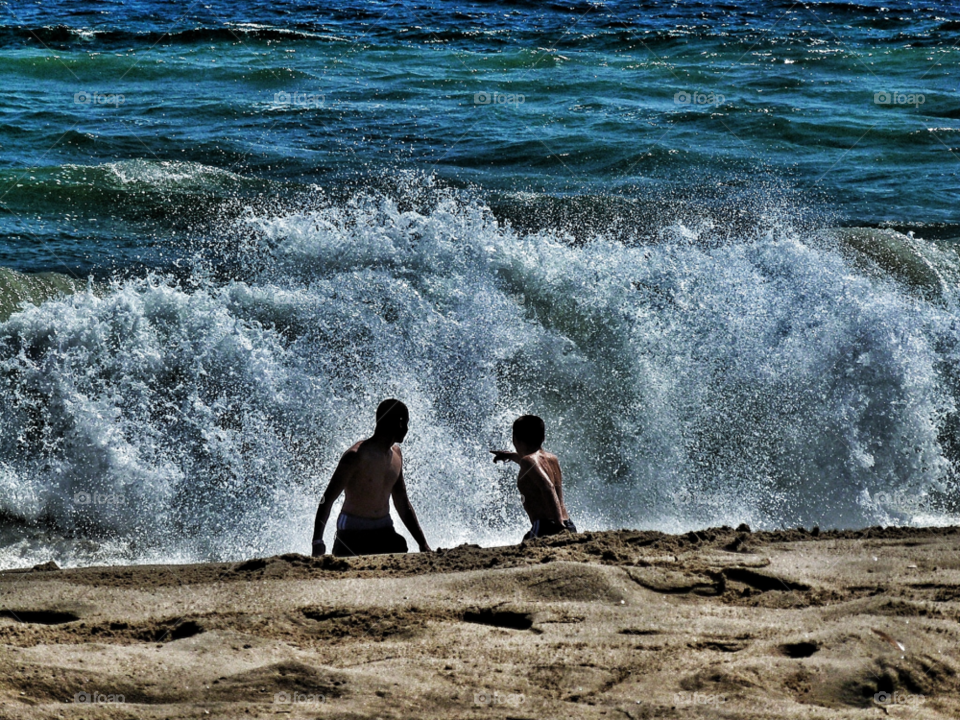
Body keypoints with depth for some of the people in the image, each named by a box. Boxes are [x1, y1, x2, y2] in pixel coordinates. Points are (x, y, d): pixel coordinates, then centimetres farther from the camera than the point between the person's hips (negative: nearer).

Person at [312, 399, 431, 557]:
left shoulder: (395, 454, 10)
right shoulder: (357, 456, -14)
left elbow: (403, 505, 19)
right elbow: (327, 500, -16)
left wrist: (423, 544, 16)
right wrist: (317, 542, -27)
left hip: (384, 532, 6)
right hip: (352, 535, -6)